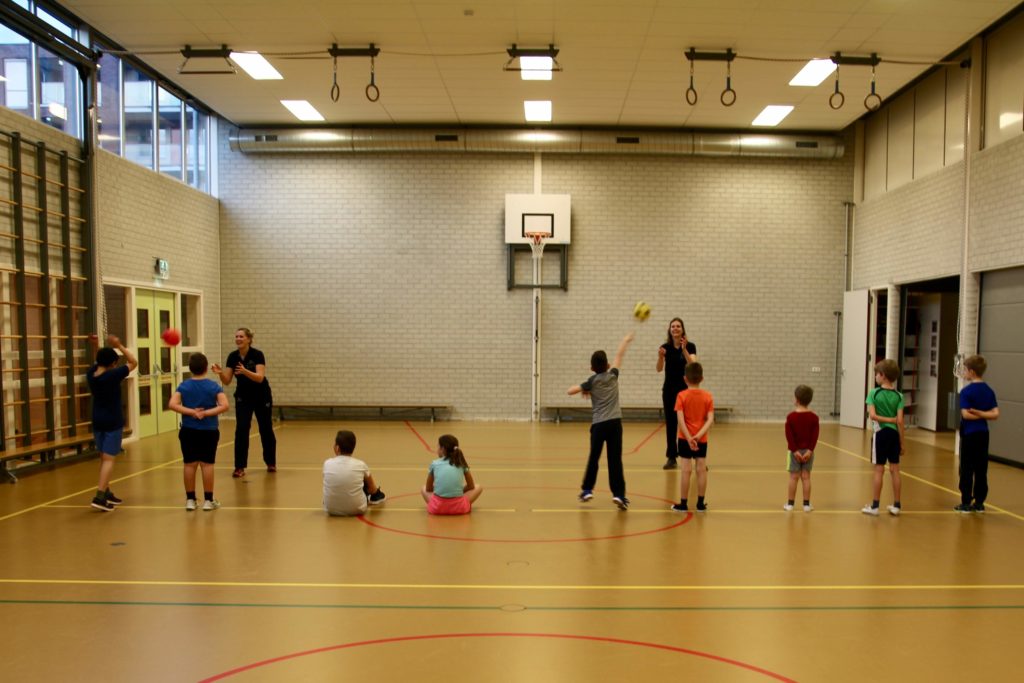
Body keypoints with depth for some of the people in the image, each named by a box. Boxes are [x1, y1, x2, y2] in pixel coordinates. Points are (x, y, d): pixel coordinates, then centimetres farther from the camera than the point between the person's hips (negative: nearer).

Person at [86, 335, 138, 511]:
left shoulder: (91, 373, 0)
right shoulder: (113, 375, -18)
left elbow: (99, 361, 21)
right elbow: (133, 362, -9)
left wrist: (108, 347, 10)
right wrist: (119, 346, -11)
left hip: (97, 421, 7)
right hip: (113, 422, -7)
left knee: (103, 457, 15)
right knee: (108, 459, -7)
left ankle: (107, 493, 23)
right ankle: (99, 496, -15)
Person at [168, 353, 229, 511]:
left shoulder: (183, 386, -1)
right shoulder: (214, 386, -5)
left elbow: (172, 404, -13)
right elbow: (224, 405, -17)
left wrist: (191, 412, -14)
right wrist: (206, 413, -15)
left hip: (188, 431, 2)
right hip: (209, 431, -1)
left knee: (190, 464, 9)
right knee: (207, 464, 4)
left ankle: (190, 500, 16)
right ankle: (208, 500, 9)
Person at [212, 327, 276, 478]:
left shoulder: (257, 354, -20)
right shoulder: (232, 356, -7)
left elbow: (260, 377, -30)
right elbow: (227, 381, -8)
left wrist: (245, 371, -46)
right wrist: (220, 373, -28)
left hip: (261, 397, -3)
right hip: (243, 398, 3)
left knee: (266, 430, 7)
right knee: (241, 430, -10)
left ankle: (271, 463, 25)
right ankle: (240, 467, -4)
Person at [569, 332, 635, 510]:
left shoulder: (592, 381, 1)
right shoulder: (612, 375, 5)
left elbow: (570, 391, -4)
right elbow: (619, 355, 19)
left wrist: (584, 390, 15)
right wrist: (625, 340, 34)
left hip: (598, 424, 0)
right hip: (615, 422, 0)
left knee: (593, 458, 14)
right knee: (615, 460, 1)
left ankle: (587, 489, 19)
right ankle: (619, 494, -4)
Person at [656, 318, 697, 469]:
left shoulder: (690, 346, -6)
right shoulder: (665, 347, -2)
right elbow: (659, 369, -13)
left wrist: (684, 349, -33)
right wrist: (660, 357, -33)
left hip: (686, 389, -2)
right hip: (669, 390, 2)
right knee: (671, 424, 4)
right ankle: (671, 458, 10)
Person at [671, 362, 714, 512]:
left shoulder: (682, 396, -9)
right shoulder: (708, 396, -2)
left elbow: (680, 419, -17)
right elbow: (710, 419, -11)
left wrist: (689, 438, -17)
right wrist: (699, 435, -16)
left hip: (685, 439, -2)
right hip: (702, 439, 2)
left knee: (686, 470, 2)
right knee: (701, 469, 9)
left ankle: (683, 503, 8)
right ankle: (700, 503, 16)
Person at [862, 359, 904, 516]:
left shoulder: (874, 393, -7)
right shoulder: (899, 396, 0)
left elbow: (872, 415, -18)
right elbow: (900, 421, -4)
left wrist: (887, 419, -6)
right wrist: (902, 442, 0)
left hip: (881, 433, -3)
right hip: (894, 434, 3)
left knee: (879, 470, 2)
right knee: (895, 470, 10)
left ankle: (874, 506, 8)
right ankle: (896, 505, 18)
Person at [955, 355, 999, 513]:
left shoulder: (966, 391, -12)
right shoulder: (989, 391, 6)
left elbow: (965, 414, -19)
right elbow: (995, 414, 0)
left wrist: (976, 414, -3)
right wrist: (982, 413, -5)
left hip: (969, 434, -6)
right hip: (983, 434, 6)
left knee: (967, 469, 1)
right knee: (981, 469, 10)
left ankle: (966, 503, 5)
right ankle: (979, 503, 15)